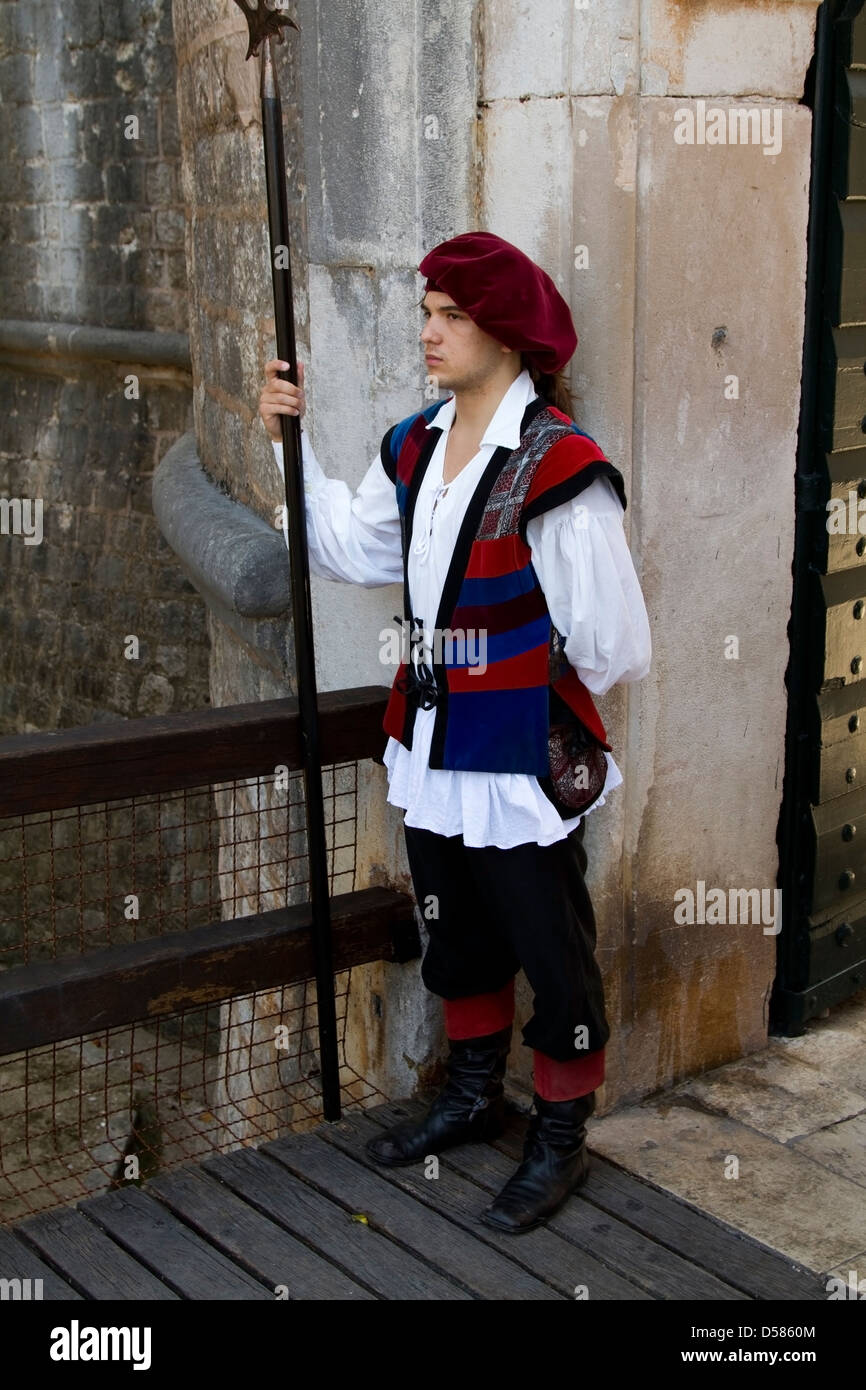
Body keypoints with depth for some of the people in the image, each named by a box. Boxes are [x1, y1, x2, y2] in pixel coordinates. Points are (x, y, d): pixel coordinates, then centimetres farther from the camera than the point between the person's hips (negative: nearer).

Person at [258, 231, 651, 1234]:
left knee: (552, 954, 9)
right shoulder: (415, 447, 3)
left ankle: (560, 1140, 28)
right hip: (433, 753, 8)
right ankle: (474, 1096, 45)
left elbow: (610, 642, -17)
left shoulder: (558, 465, -21)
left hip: (525, 765, -7)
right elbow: (353, 551, 12)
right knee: (457, 938, 23)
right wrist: (294, 446, 5)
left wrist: (543, 699, 0)